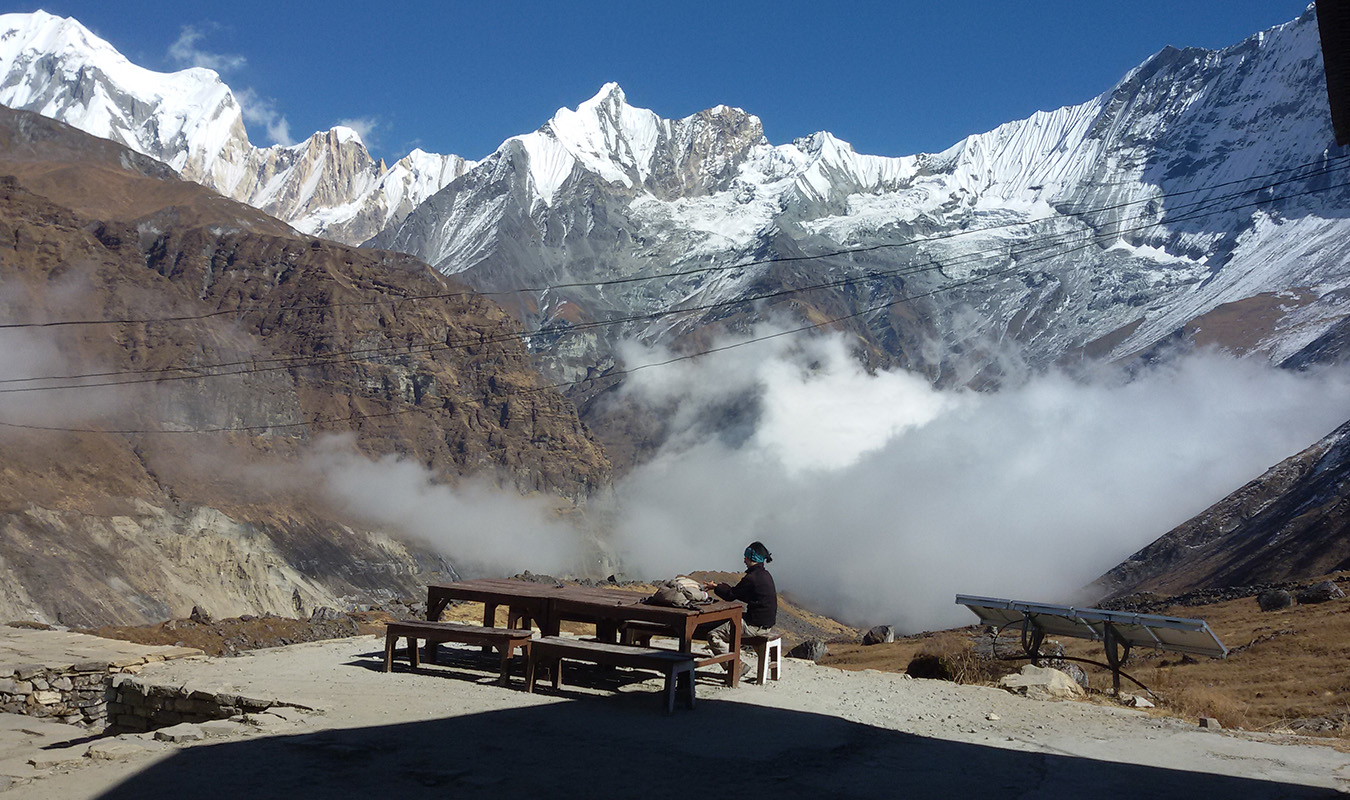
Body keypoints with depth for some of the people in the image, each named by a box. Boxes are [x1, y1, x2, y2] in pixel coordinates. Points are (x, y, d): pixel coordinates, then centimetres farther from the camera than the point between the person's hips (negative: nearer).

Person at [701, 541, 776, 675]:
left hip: (755, 626, -10)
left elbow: (731, 595, -8)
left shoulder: (752, 578, -18)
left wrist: (715, 587, 9)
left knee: (713, 636, -10)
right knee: (725, 620, 26)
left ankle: (737, 667, -13)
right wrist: (720, 587, 22)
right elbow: (739, 592, 21)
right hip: (765, 622, 10)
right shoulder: (765, 575, 12)